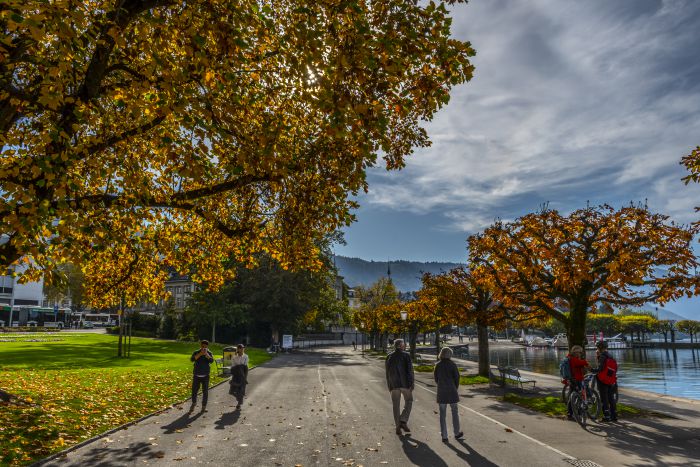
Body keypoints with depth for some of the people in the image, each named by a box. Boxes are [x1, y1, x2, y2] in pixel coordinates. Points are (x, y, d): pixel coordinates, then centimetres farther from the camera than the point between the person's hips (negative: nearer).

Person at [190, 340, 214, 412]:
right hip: (196, 375, 0)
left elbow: (211, 360, -18)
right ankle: (194, 403, 30)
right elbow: (192, 359, -20)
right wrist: (200, 354, -31)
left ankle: (204, 406, 11)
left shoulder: (209, 353, 0)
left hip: (205, 376, 0)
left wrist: (206, 354, -31)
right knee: (194, 390, 3)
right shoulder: (196, 352, -1)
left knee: (205, 391, 0)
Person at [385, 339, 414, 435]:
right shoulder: (406, 355, -5)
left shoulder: (389, 357, 7)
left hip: (394, 384, 3)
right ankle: (403, 421, 0)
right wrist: (411, 384, -10)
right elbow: (410, 370, -11)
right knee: (408, 401, 15)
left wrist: (389, 386, 18)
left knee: (396, 405, 9)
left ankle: (398, 427, 7)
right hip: (405, 383, -3)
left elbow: (388, 373, 11)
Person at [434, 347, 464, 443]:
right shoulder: (452, 364, -8)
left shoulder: (438, 365, 0)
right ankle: (457, 433, 27)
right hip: (451, 391, -2)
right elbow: (457, 377, -6)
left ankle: (444, 436, 8)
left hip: (441, 392, 2)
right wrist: (455, 388, 10)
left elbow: (436, 378, 5)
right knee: (454, 412, 16)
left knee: (442, 414, 7)